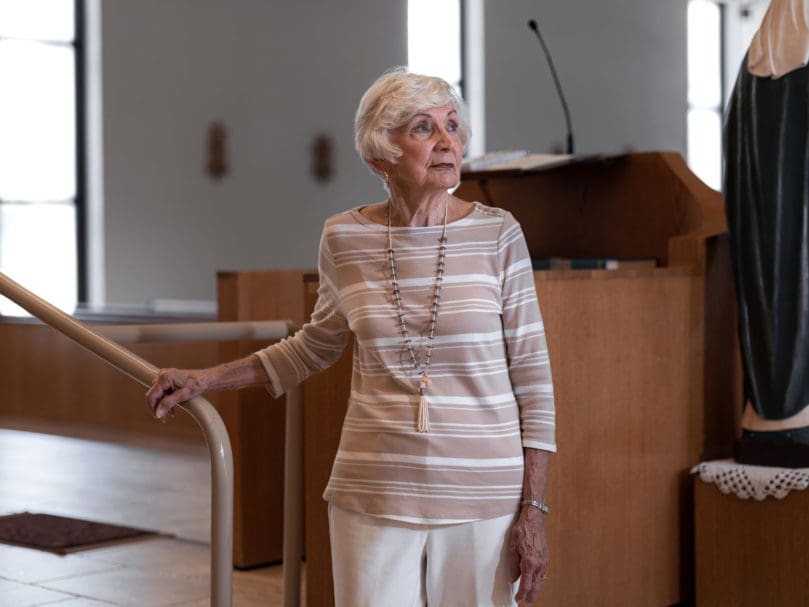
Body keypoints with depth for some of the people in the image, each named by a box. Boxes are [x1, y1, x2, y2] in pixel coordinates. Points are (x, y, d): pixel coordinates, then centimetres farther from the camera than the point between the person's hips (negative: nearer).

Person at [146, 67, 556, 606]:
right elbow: (316, 347, 17)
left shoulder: (496, 235, -6)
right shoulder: (345, 239, 0)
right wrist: (205, 380, 12)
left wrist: (534, 508, -6)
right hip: (373, 496, 1)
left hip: (482, 497, -1)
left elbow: (532, 377, -3)